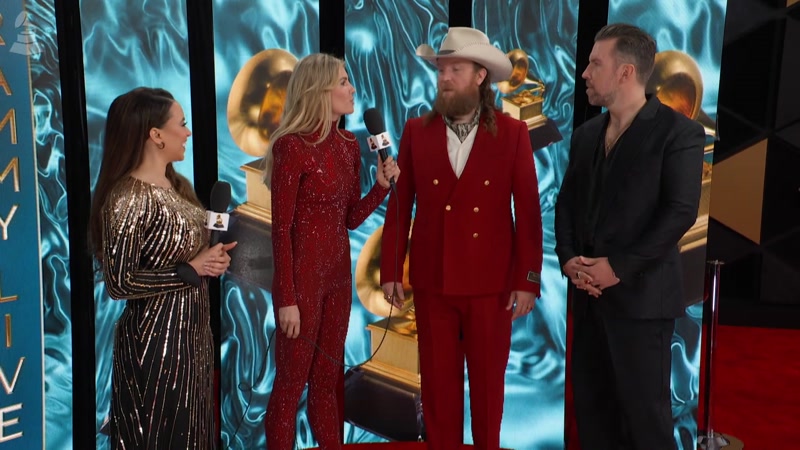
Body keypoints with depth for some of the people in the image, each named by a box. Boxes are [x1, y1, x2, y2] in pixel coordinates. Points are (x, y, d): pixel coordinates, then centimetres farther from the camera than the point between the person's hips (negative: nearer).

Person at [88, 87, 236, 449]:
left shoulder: (178, 184, 6)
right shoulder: (128, 198, -20)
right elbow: (119, 282, -22)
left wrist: (213, 257, -2)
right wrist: (191, 270, -19)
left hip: (192, 328, 8)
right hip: (155, 337, -8)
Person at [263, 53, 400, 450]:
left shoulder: (348, 145, 6)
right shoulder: (291, 147, -15)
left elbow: (351, 219, 10)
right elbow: (281, 229, -15)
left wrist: (382, 185, -5)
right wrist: (287, 299, -16)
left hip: (338, 272, 7)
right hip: (302, 275, -7)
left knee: (329, 377, 18)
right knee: (291, 380, 7)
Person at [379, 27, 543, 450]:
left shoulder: (513, 133, -3)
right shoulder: (417, 131, 1)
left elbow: (528, 212, -3)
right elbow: (399, 207, 2)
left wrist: (527, 280, -5)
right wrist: (390, 271, 1)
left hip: (491, 280, -1)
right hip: (432, 279, 1)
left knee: (488, 381, 13)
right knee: (437, 382, 12)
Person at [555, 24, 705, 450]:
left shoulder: (678, 131, -7)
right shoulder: (586, 133, 13)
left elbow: (680, 212, -14)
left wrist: (619, 267, -17)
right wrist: (568, 258, -4)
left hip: (640, 294, -6)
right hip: (588, 292, 6)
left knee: (644, 409, 4)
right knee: (589, 401, 13)